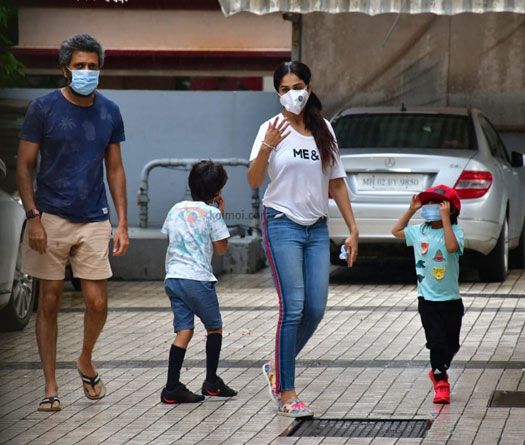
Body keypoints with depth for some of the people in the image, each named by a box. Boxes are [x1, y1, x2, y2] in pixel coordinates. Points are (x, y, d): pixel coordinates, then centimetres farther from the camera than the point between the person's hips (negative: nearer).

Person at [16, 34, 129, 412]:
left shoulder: (109, 112, 5)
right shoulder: (44, 108, -5)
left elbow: (115, 169, 11)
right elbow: (25, 166, -2)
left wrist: (123, 223, 6)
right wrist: (33, 218, -11)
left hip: (94, 221, 3)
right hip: (52, 218, -2)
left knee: (98, 303, 0)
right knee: (50, 302, 2)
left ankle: (86, 362, 28)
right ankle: (50, 385, 11)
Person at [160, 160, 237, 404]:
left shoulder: (176, 209, 12)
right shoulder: (212, 213, -4)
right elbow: (221, 248, 2)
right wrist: (221, 215, 8)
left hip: (173, 277, 5)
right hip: (198, 278, -5)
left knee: (184, 330, 4)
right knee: (214, 327, 12)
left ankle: (172, 388, -6)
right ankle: (211, 382, 13)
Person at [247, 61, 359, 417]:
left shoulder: (324, 130, 9)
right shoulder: (272, 128, -5)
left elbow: (337, 183, 15)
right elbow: (254, 182, -15)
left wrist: (353, 229, 11)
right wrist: (266, 148, -32)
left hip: (317, 228, 5)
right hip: (283, 225, -5)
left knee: (316, 309, 2)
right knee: (293, 308, -11)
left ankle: (278, 367, 25)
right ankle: (286, 393, -7)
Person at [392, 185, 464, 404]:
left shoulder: (454, 230, -9)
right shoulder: (419, 231, 4)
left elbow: (452, 247, -30)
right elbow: (396, 231, 19)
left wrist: (445, 218, -29)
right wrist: (411, 210, 8)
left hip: (450, 299, -1)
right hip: (427, 298, 1)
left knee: (451, 343, 10)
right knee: (437, 342, -6)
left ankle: (438, 371, 34)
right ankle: (440, 384, -1)